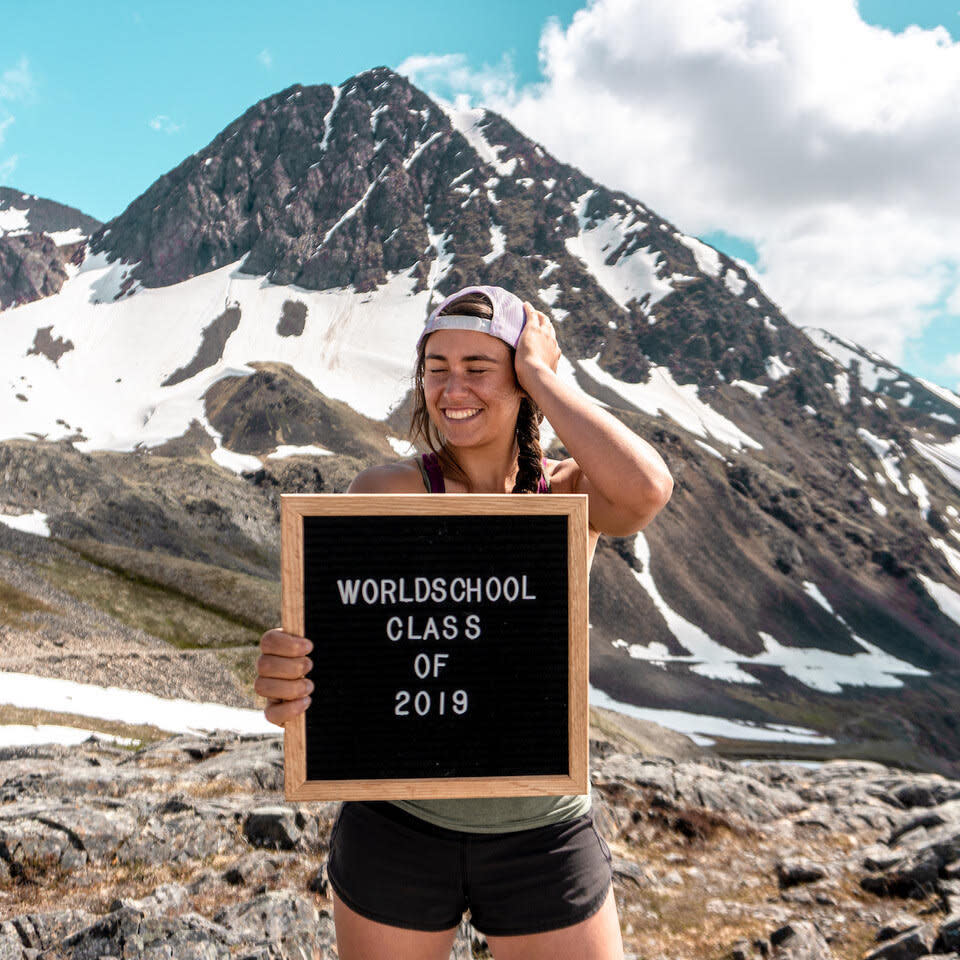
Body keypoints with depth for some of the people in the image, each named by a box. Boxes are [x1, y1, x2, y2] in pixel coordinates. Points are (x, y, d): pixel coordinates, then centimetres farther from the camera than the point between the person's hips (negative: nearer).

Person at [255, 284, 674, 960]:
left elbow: (646, 489, -28)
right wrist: (286, 681, -42)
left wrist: (540, 371, -17)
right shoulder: (386, 493, -9)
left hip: (542, 834, 1)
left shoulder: (572, 496, -5)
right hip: (398, 823, 0)